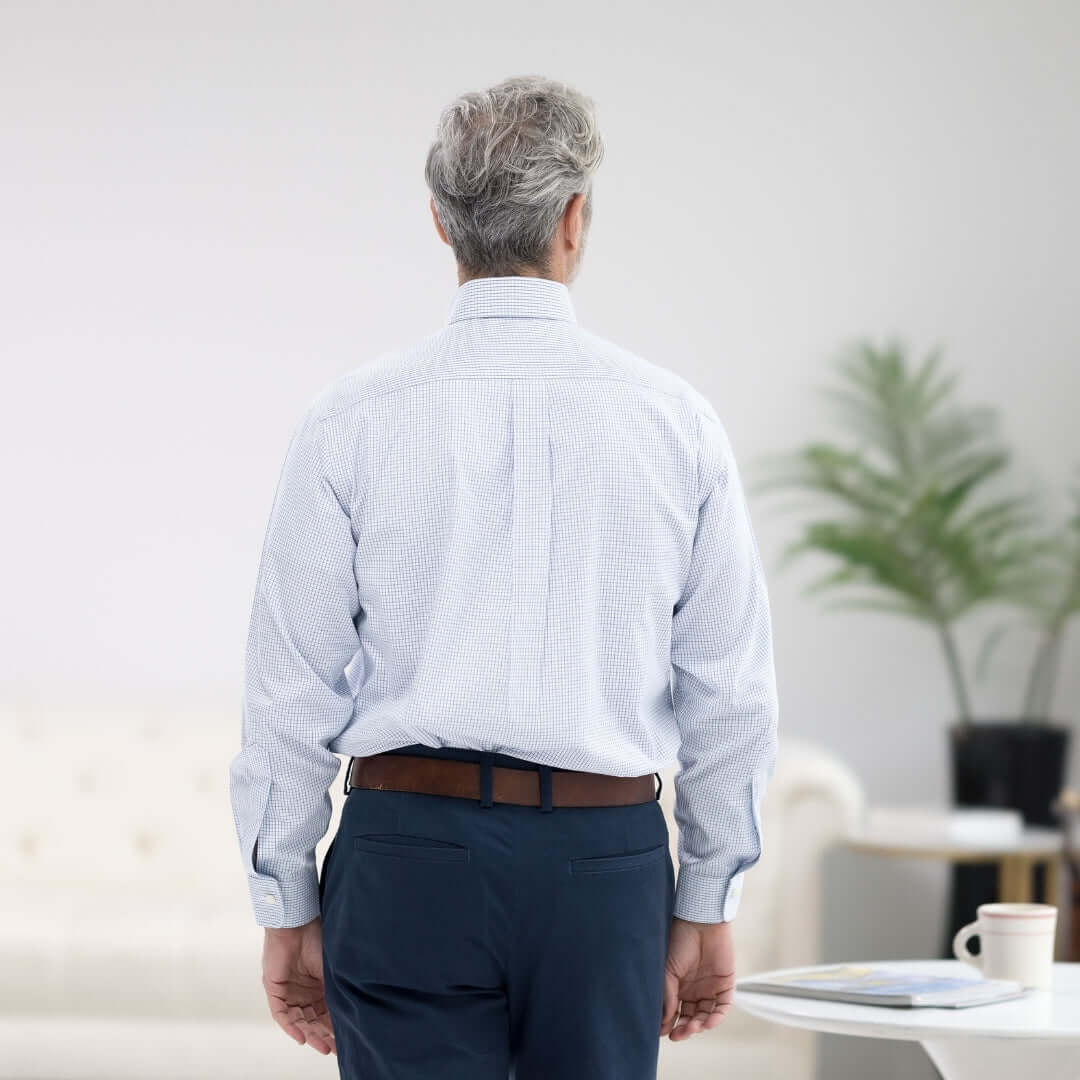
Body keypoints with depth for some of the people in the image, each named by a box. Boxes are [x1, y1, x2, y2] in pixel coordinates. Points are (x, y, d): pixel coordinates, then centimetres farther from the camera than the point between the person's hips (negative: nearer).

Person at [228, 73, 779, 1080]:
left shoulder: (350, 420, -2)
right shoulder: (676, 419, 1)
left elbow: (292, 693, -1)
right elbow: (733, 696, 3)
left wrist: (287, 907, 8)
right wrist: (707, 906, 12)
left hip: (410, 849, -1)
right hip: (608, 857, 1)